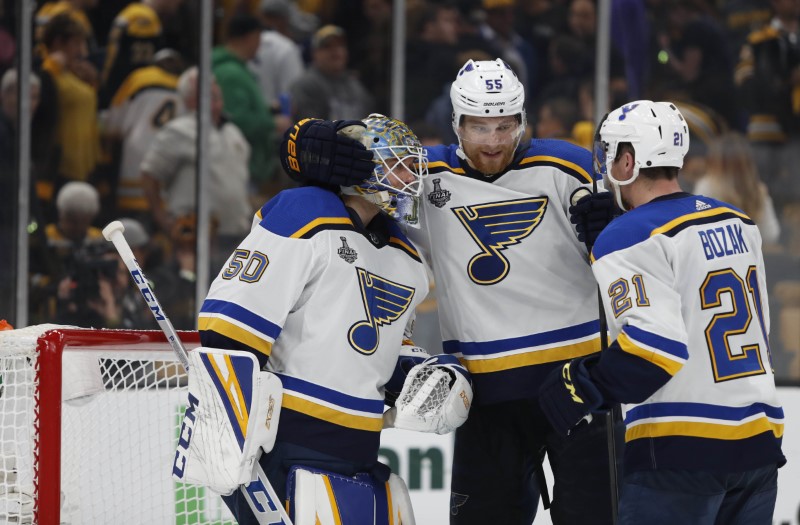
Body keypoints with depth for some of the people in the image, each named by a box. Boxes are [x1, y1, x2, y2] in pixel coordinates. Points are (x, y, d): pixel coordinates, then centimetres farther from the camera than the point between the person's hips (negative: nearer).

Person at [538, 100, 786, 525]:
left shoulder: (628, 238, -11)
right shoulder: (739, 224, 13)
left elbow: (655, 344, -21)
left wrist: (581, 386, -12)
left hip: (683, 451, -7)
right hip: (759, 441, 7)